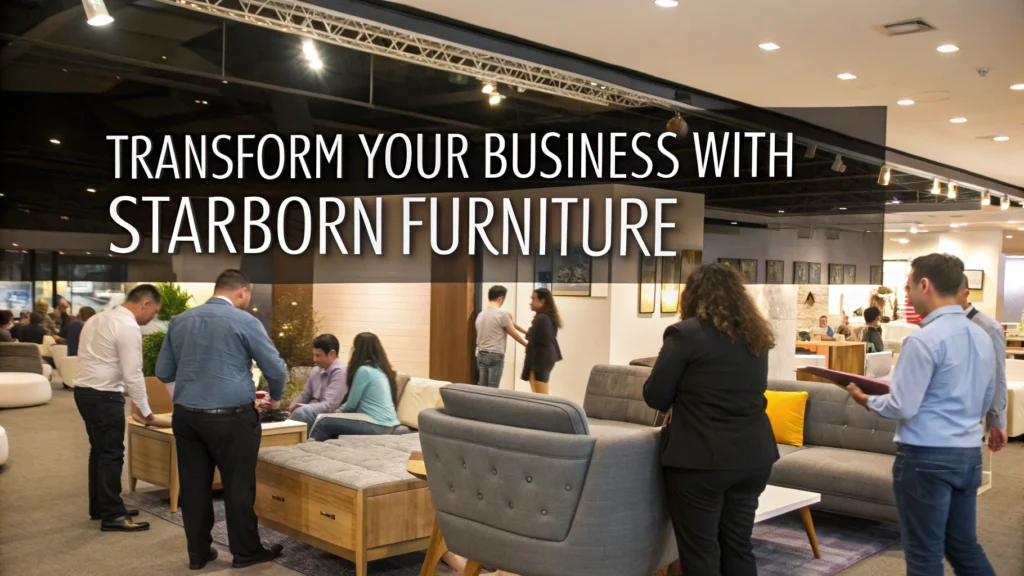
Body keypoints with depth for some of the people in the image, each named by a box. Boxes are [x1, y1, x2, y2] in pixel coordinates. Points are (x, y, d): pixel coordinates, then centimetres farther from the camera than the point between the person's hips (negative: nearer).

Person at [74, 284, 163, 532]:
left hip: (85, 390, 10)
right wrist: (145, 411, -8)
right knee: (111, 454, -4)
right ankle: (112, 516, 1)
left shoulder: (99, 318, 14)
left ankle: (99, 507, 26)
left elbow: (96, 359, 16)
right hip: (104, 396, -10)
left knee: (99, 451, 17)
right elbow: (133, 375, -17)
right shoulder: (129, 327, -17)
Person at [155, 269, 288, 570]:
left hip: (186, 415, 5)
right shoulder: (245, 321, -6)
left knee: (194, 486, 13)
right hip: (232, 417, -5)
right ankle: (246, 551, 19)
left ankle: (198, 553, 22)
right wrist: (275, 397, 17)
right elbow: (276, 369, -2)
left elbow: (163, 372, 15)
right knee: (238, 486, 7)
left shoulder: (179, 321, 9)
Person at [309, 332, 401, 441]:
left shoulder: (364, 370, -12)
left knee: (324, 423, -10)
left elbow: (352, 404, -4)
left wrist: (337, 411, 15)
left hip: (377, 426, -9)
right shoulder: (381, 369, 14)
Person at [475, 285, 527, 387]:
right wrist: (526, 344, 17)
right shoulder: (502, 314, -10)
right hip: (495, 355, -7)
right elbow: (514, 334, 0)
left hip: (481, 354, 7)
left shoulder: (481, 314, 9)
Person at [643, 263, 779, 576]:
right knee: (739, 545, 15)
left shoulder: (685, 333, -10)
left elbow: (655, 397, -7)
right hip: (753, 455, 6)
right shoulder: (757, 335, 9)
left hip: (701, 458, -6)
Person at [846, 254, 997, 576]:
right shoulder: (982, 337, 8)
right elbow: (985, 403, 17)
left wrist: (866, 400, -1)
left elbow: (903, 407, -18)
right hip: (969, 453, 8)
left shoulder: (924, 339, -18)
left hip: (926, 456, -8)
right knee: (965, 546, 17)